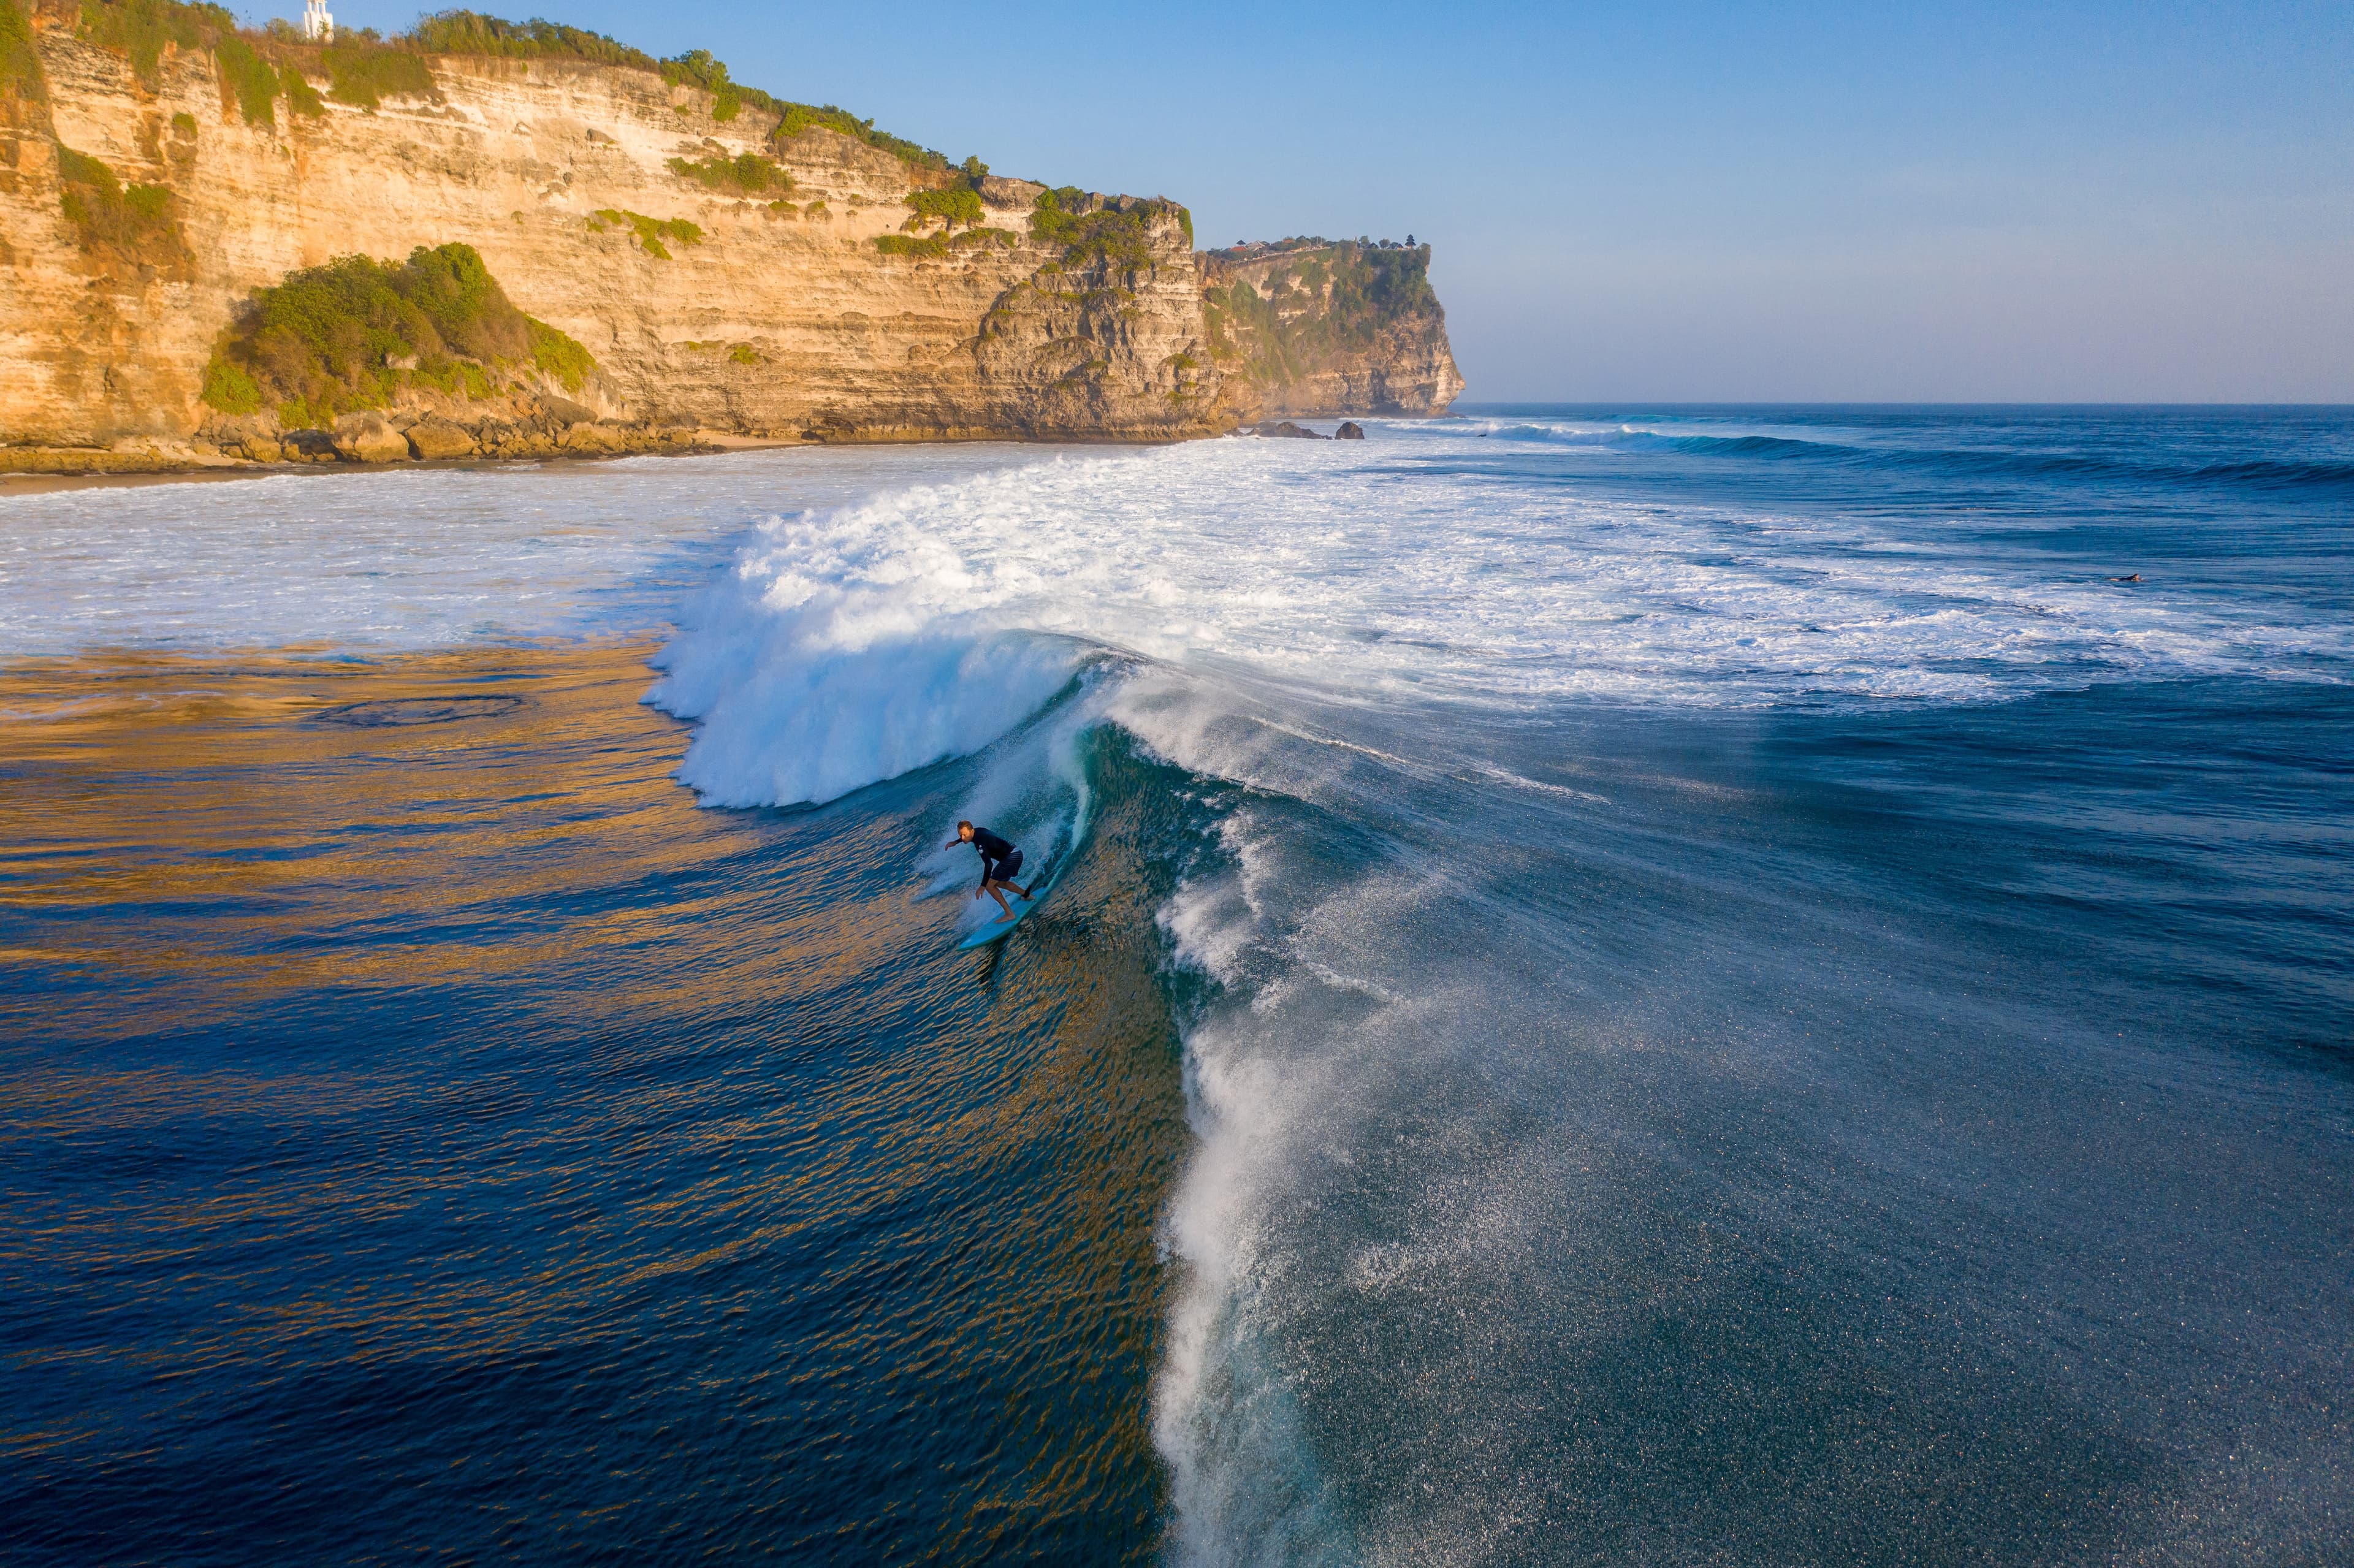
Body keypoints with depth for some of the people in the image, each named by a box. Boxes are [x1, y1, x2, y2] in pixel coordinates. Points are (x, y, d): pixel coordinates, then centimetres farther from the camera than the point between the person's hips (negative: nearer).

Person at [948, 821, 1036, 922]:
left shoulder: (980, 842, -26)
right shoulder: (977, 831, 2)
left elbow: (989, 864, -33)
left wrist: (982, 886, -35)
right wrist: (955, 842, 24)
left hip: (1011, 857, -10)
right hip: (1015, 855, 10)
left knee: (990, 885, -11)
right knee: (1000, 883, 29)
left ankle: (1009, 914, -11)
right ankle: (1026, 894, 40)